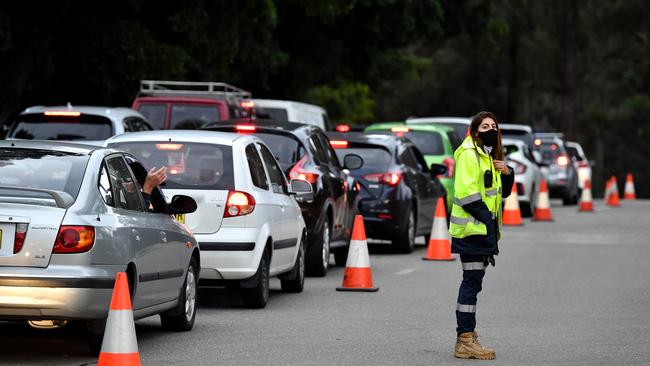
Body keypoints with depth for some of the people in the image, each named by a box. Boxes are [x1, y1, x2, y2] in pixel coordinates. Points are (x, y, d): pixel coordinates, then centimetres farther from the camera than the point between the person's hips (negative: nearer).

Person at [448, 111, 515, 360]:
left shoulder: (489, 155, 20)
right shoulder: (469, 153, -10)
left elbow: (502, 192, 24)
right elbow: (466, 192, -18)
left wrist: (507, 174, 4)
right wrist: (487, 218, -17)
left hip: (483, 228, 10)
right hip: (472, 227, -10)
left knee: (472, 282, 12)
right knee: (472, 282, -11)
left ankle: (465, 337, 17)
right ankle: (465, 341, -11)